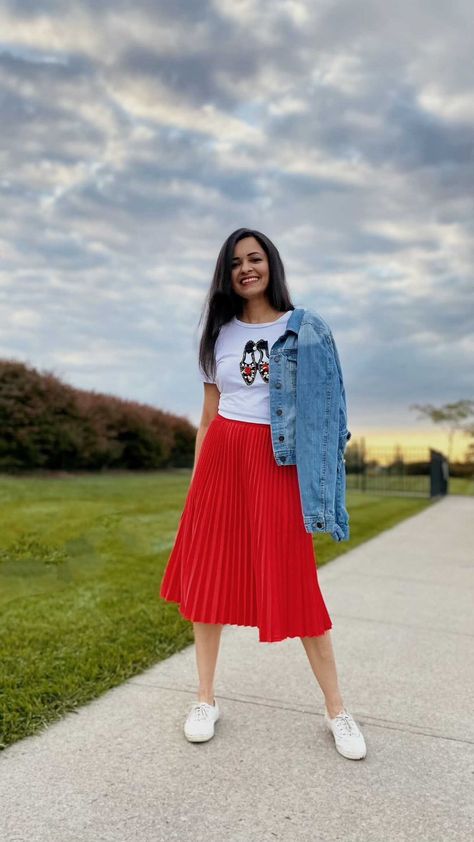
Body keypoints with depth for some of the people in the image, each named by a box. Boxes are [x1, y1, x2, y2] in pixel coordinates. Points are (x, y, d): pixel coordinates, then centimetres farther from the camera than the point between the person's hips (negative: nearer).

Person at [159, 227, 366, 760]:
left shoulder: (305, 329, 3)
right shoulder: (220, 333, 12)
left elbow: (319, 405, 2)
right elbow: (208, 412, 13)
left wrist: (317, 475, -5)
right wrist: (196, 477, 10)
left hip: (277, 462, -3)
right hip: (221, 458, 4)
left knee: (294, 584, -2)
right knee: (209, 573, 6)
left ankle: (336, 710, 16)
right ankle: (205, 699, 23)